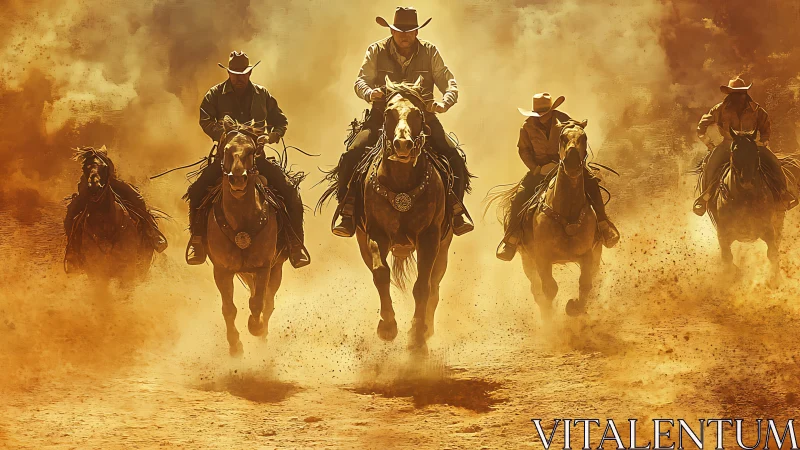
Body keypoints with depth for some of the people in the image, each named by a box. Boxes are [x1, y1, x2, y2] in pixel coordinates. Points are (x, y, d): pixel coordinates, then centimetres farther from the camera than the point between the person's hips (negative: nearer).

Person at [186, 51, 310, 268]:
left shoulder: (262, 94, 11)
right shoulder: (215, 94, 5)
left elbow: (281, 121, 14)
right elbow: (205, 120, -7)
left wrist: (271, 136, -8)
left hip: (256, 155, 1)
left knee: (290, 191, -17)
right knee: (197, 190, -22)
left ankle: (295, 243, -7)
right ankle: (198, 238, -7)